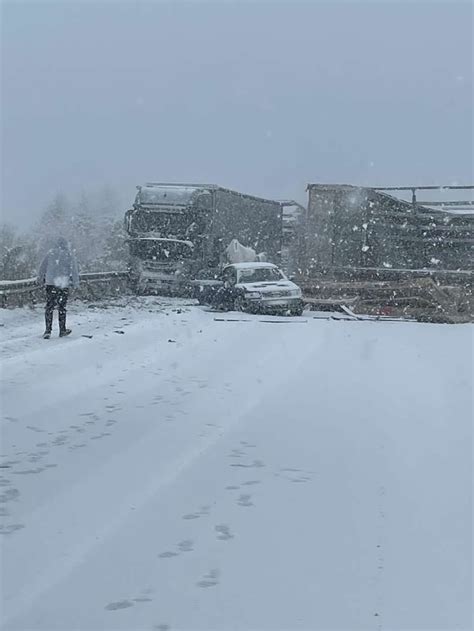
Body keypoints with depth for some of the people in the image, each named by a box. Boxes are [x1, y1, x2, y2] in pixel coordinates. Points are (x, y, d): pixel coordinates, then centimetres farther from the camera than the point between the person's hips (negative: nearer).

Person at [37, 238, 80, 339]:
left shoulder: (50, 254, 4)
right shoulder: (70, 255, 1)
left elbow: (42, 268, 9)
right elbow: (74, 271, 2)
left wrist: (41, 279, 20)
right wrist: (76, 283, 9)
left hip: (51, 284, 1)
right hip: (64, 284, 0)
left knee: (49, 307, 3)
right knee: (62, 308, 9)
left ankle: (48, 330, -5)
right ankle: (62, 330, 14)